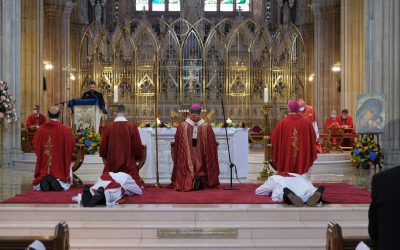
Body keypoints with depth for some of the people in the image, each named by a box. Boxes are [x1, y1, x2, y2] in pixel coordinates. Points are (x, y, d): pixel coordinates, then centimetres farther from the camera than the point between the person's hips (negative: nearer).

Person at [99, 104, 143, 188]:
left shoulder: (108, 127, -4)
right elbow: (138, 146, -2)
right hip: (129, 164, -1)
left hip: (112, 164, 1)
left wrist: (104, 159, 23)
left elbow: (102, 146, 4)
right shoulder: (132, 126, -7)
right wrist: (137, 158, 18)